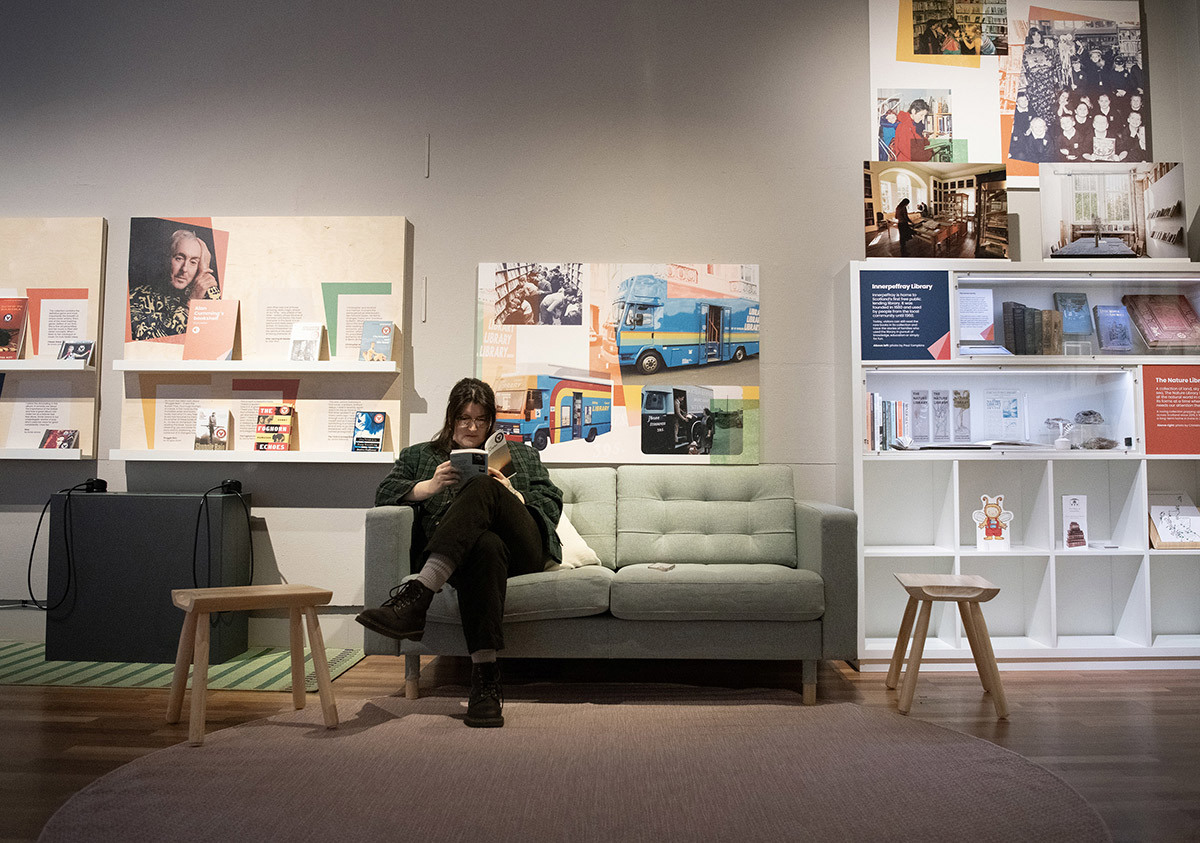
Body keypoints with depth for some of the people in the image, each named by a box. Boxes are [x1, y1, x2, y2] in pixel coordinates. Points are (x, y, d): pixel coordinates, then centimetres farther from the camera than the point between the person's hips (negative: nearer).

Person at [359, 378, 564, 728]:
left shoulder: (521, 455, 32)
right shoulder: (420, 455, 32)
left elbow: (552, 505, 18)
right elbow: (385, 494, 15)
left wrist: (512, 495, -2)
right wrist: (430, 485, -3)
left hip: (522, 550, 1)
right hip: (463, 553, 0)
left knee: (482, 488, -32)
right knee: (486, 545, -41)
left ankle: (415, 596, -48)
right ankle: (485, 677, -52)